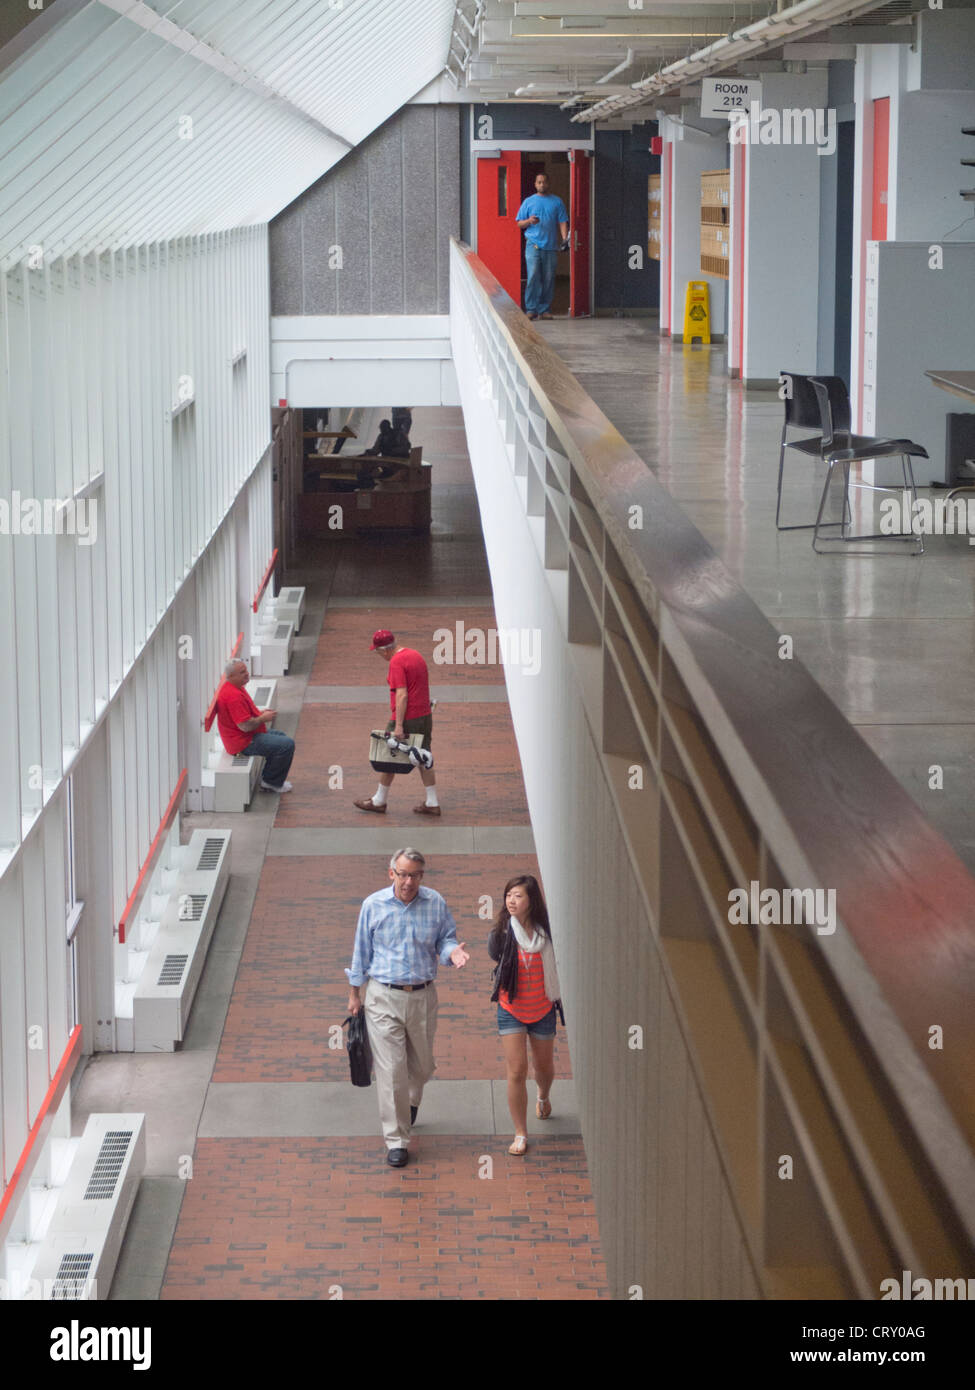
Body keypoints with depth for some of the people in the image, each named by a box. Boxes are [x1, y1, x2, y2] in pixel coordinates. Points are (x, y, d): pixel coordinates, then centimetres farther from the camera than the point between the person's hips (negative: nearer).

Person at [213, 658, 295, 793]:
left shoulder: (237, 688, 8)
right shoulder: (234, 696, -28)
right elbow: (245, 725, -30)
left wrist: (260, 712, 9)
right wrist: (263, 718, -13)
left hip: (246, 736, 12)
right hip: (244, 743, -12)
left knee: (280, 735, 28)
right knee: (287, 744, -15)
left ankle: (268, 777, 26)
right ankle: (271, 782, -1)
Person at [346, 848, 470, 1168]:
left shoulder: (435, 904, -1)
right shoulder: (373, 905, -3)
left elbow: (446, 939, 7)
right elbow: (361, 950, 5)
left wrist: (452, 951, -18)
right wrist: (354, 993, 9)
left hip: (422, 996, 2)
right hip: (383, 997, -2)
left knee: (422, 1064, 16)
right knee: (391, 1069, -6)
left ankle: (411, 1102, 50)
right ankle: (396, 1140, 1)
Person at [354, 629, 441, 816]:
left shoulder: (396, 662, -16)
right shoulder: (415, 655, 12)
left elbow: (402, 695, -22)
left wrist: (398, 725, -23)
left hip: (407, 719, -8)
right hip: (425, 716, 8)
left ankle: (379, 801, 18)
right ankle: (432, 803, 12)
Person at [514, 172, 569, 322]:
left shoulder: (557, 202, 13)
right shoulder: (528, 202, 12)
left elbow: (562, 222, 9)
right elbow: (519, 223, 13)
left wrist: (564, 238, -7)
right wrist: (529, 221, -9)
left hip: (551, 246, 1)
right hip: (533, 244, -1)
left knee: (548, 279, 1)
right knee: (533, 276, -13)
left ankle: (544, 310, 7)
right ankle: (531, 309, -12)